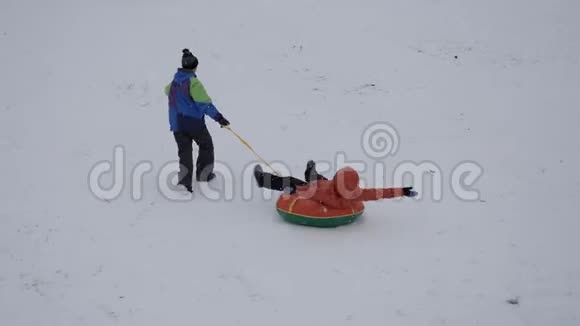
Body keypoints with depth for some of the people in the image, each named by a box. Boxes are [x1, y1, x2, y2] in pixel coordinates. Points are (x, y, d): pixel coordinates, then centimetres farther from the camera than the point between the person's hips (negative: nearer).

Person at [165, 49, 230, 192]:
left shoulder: (175, 81, 6)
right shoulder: (193, 82, -16)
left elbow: (168, 91, 31)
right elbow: (205, 103, -22)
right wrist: (218, 117, -21)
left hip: (176, 123, 6)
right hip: (193, 122, -6)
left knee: (184, 150, 7)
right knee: (206, 145, 16)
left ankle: (184, 180, -7)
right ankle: (203, 174, 22)